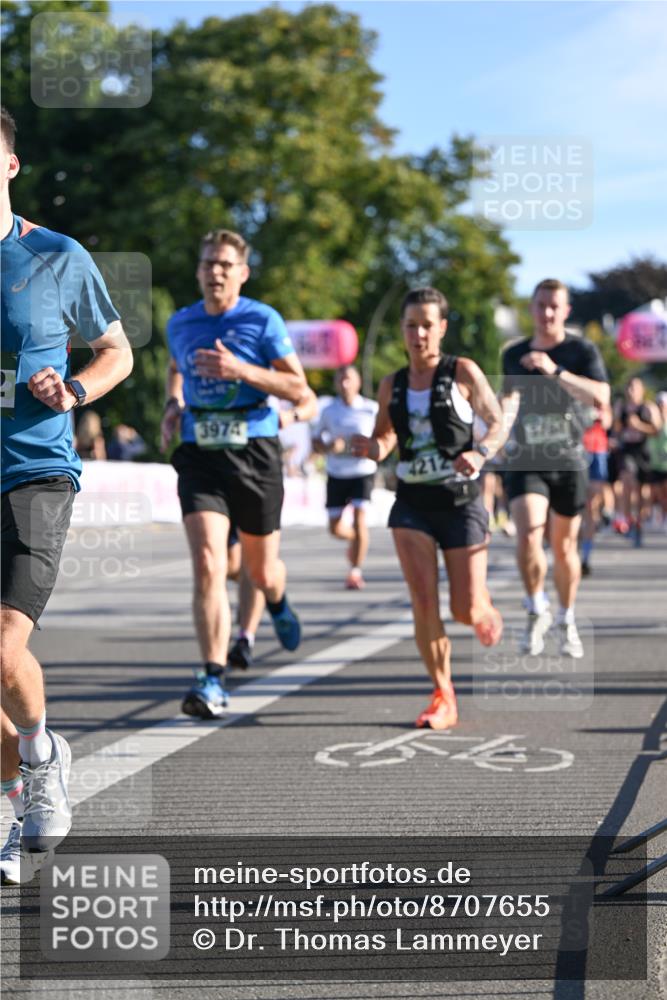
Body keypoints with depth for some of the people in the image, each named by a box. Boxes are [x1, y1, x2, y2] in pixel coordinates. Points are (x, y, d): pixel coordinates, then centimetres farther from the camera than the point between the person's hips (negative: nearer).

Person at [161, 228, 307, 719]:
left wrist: (240, 370, -18)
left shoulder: (264, 320, -3)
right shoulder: (180, 323, 8)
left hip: (254, 452, -1)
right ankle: (212, 680, -19)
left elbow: (298, 388, -5)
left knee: (262, 571, 12)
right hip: (199, 454, 1)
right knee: (208, 564, -18)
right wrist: (173, 405, 12)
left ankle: (278, 603, 51)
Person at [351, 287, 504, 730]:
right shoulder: (392, 386, 6)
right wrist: (370, 448, -11)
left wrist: (480, 453, -21)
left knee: (466, 610, -3)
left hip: (460, 501, -2)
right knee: (424, 603, -10)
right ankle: (443, 697, 3)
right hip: (413, 503, 2)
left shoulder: (463, 372, -4)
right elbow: (384, 441, 13)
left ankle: (487, 611, 36)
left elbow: (498, 423, -1)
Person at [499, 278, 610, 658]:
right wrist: (504, 410, 2)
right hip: (526, 460, 1)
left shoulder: (582, 351, -4)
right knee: (529, 532, -21)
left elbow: (601, 398, -20)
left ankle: (567, 621, 28)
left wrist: (555, 371, -29)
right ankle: (537, 611, 0)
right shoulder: (514, 355, 6)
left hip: (568, 460, -1)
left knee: (565, 546, 7)